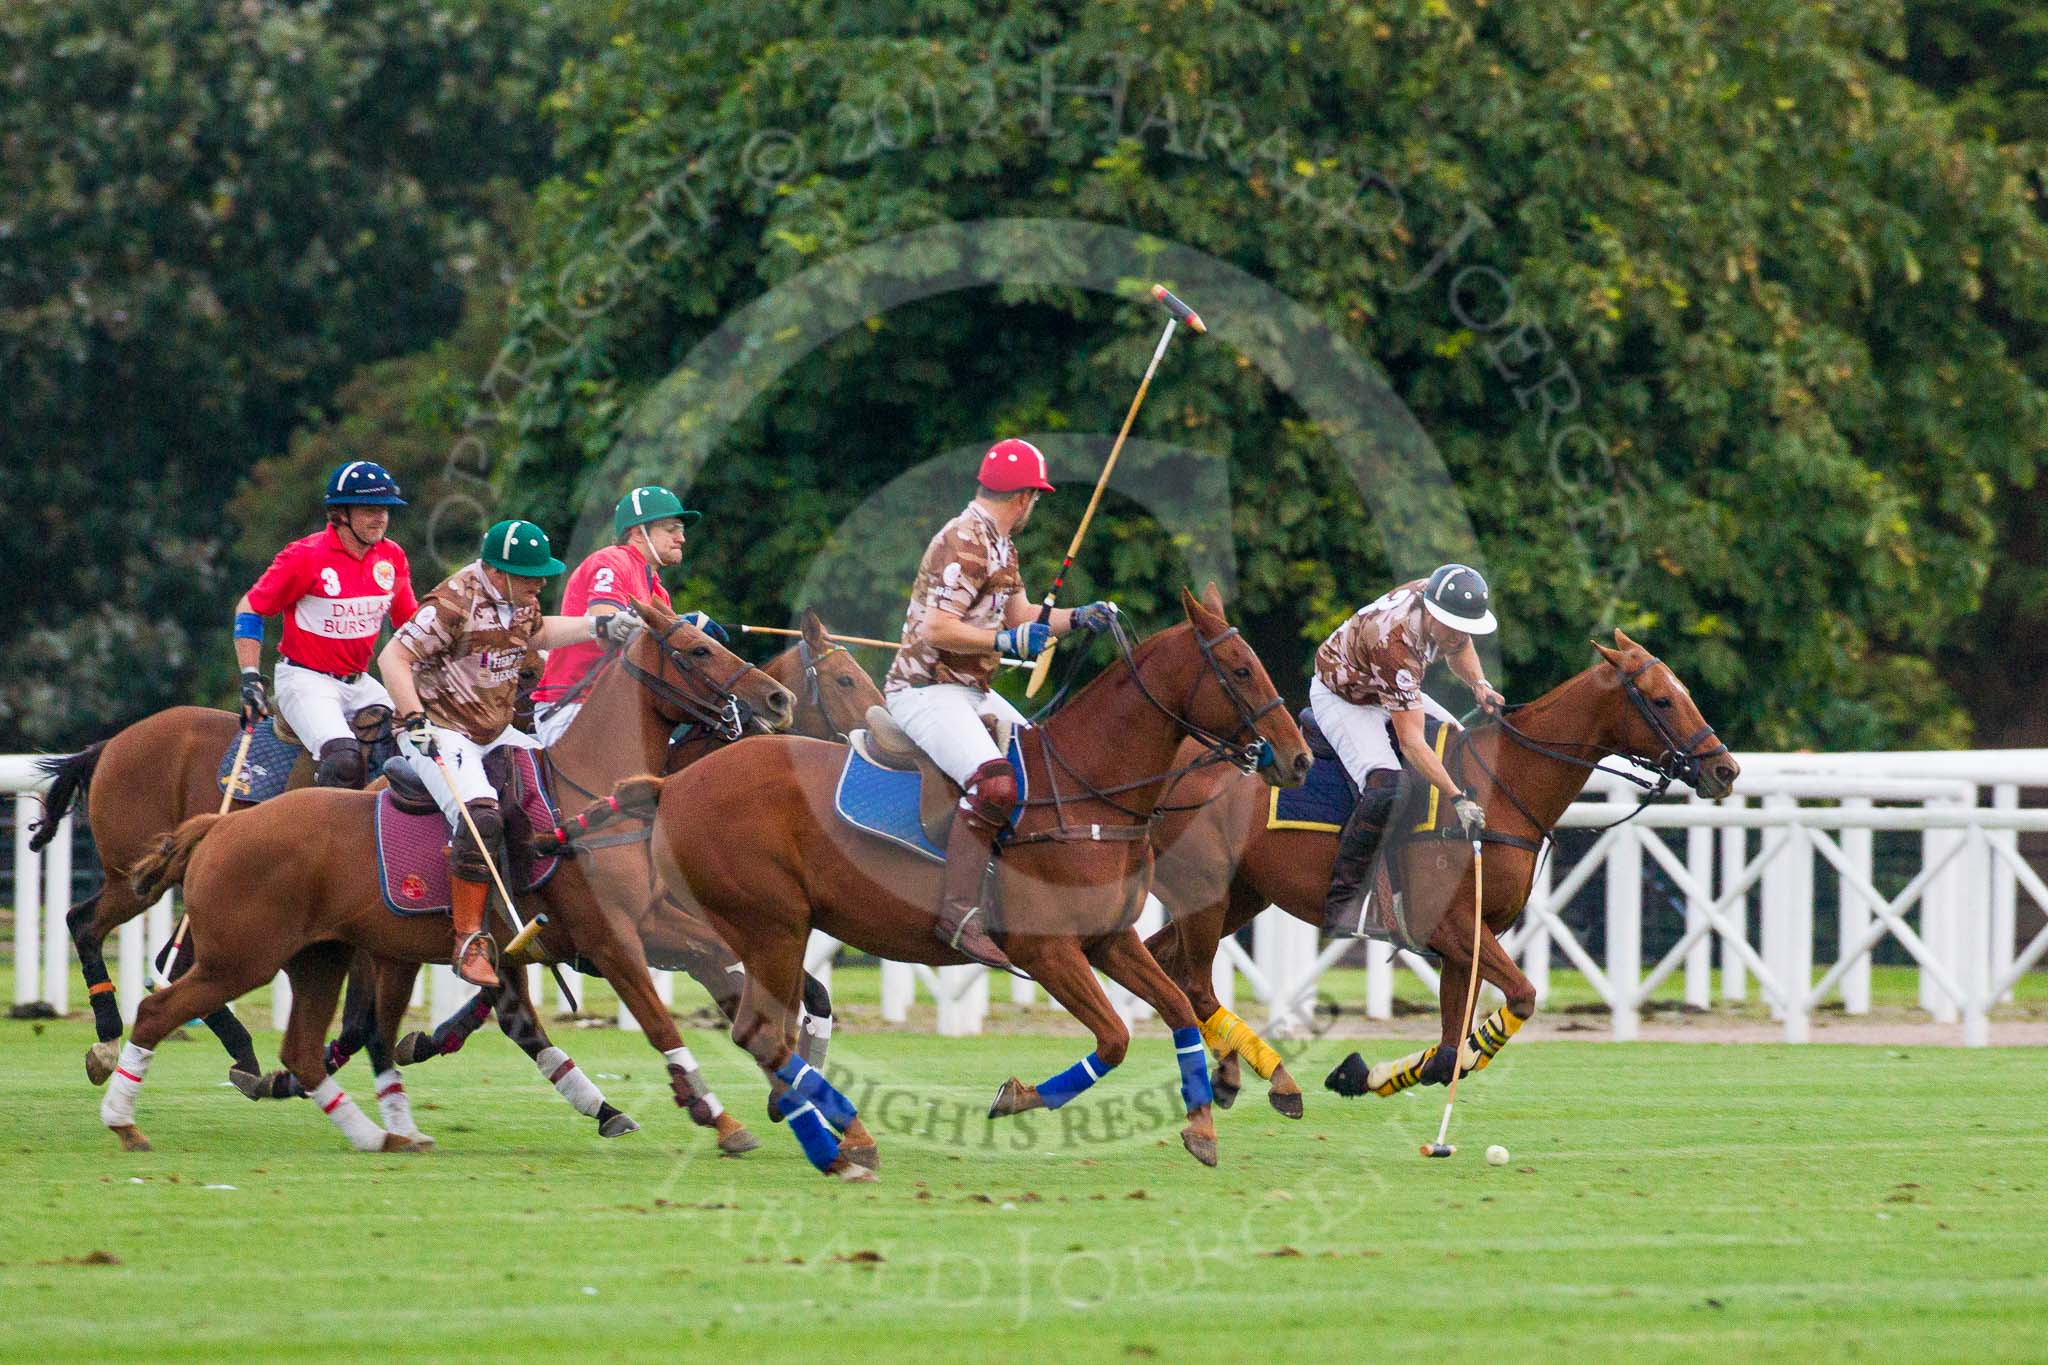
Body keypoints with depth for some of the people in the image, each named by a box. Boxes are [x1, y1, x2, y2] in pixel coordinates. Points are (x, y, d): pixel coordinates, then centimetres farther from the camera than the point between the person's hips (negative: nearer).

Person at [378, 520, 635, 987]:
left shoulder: (521, 599, 7)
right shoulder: (455, 603, -20)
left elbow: (535, 634, 31)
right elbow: (393, 657, -23)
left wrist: (599, 628, 20)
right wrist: (416, 721, -31)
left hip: (496, 734, 10)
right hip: (440, 733, -10)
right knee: (480, 817, -30)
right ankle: (469, 943, -29)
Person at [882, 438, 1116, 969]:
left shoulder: (998, 545, 16)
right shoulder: (965, 543, -17)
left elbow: (1019, 615, 25)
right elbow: (937, 630, -23)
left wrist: (1077, 618, 13)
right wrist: (1009, 640, -21)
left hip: (971, 692, 11)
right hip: (927, 690, -11)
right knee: (995, 782, -31)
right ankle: (960, 912, -35)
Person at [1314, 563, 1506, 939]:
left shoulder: (1440, 599, -18)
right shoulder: (1396, 645, -41)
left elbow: (1459, 650, 9)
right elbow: (1410, 741, -42)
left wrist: (1479, 684, -12)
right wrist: (1457, 798, -47)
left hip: (1387, 690, 9)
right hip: (1341, 697, -9)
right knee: (1384, 788, -28)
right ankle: (1342, 905, -25)